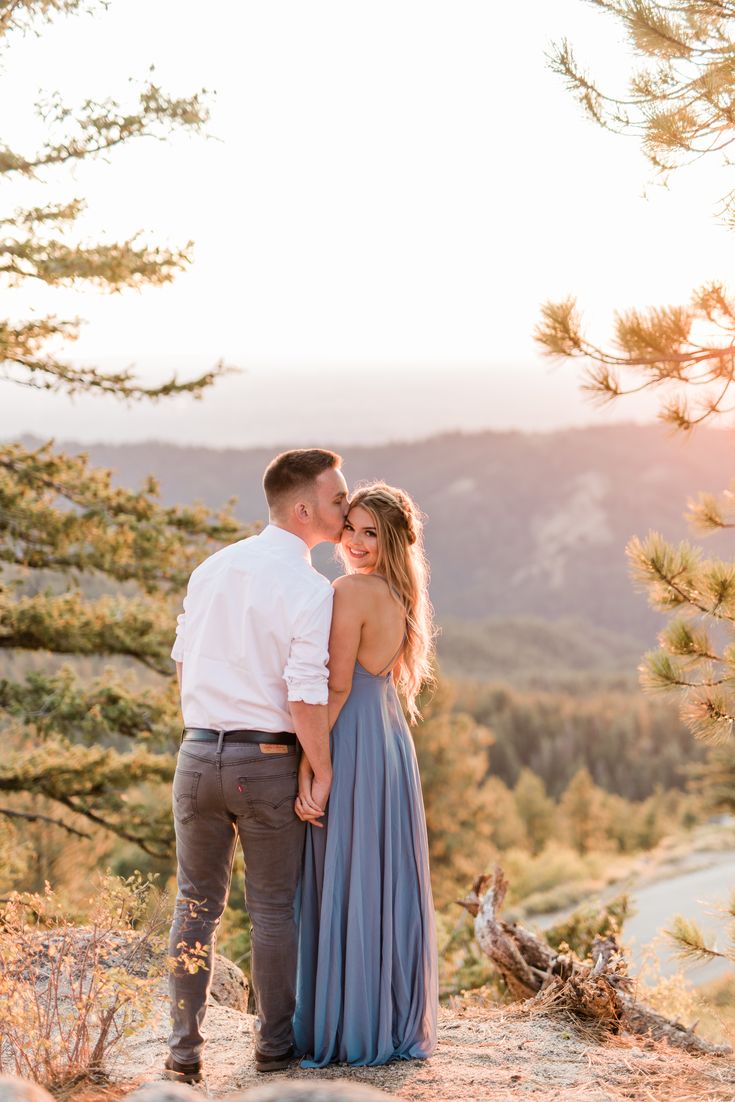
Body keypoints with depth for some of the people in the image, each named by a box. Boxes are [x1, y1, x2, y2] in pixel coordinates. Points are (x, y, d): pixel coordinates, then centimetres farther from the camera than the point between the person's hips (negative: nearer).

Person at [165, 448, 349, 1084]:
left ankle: (185, 1051, 14)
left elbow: (183, 662, 13)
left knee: (197, 905, 12)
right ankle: (275, 1044, 22)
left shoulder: (212, 568, 7)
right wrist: (324, 774, -8)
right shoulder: (310, 589, -13)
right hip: (269, 762, -5)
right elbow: (306, 695, -17)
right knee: (274, 908, 10)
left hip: (199, 751, 5)